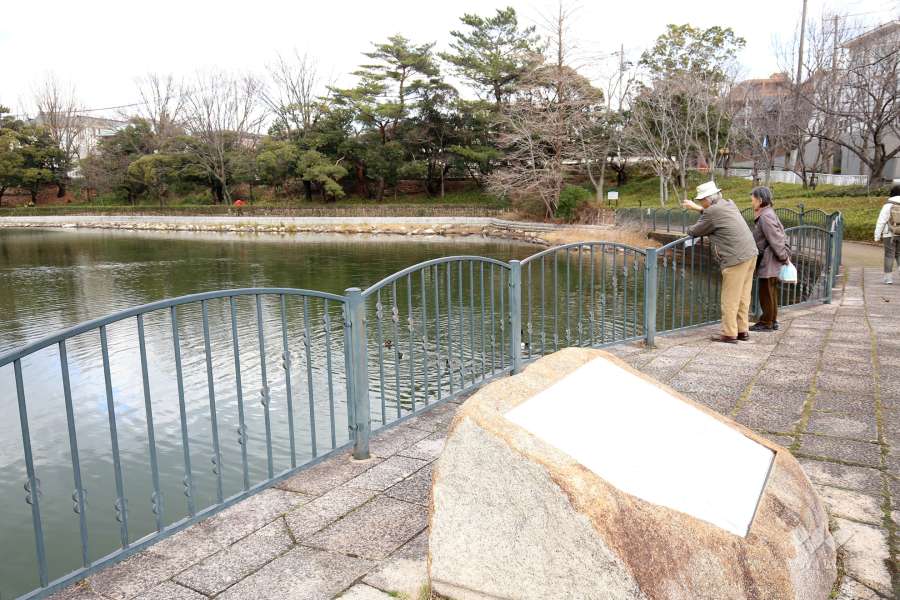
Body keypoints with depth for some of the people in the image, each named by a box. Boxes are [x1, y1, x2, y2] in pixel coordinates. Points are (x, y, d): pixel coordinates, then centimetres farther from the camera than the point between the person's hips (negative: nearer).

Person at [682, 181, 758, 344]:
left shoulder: (711, 212, -14)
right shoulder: (728, 204, 13)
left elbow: (694, 232, -2)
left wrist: (689, 229, 20)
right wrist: (697, 208, 39)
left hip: (736, 259, -9)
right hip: (750, 254, 9)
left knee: (730, 298, 0)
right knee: (743, 296, 15)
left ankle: (729, 334, 5)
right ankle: (743, 330, 22)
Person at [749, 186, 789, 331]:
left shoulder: (765, 217, -18)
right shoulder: (769, 213, 13)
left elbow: (775, 240, -20)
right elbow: (782, 235, 17)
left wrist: (784, 258, -15)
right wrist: (786, 254, 15)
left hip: (769, 261, -10)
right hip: (768, 261, 10)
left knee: (766, 292, -2)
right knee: (770, 292, 17)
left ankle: (766, 323, 6)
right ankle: (772, 321, 26)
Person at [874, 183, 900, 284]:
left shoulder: (888, 205, -9)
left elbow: (881, 222, -9)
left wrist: (877, 236, -3)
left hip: (889, 234, -2)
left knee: (889, 255, 3)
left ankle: (888, 277, 2)